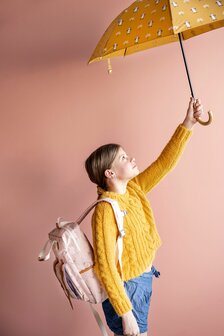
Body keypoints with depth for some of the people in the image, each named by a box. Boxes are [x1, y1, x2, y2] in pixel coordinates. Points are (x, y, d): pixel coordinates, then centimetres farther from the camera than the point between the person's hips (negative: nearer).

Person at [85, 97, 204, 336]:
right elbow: (106, 267, -24)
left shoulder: (134, 189, -2)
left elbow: (165, 162, -1)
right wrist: (125, 313, -23)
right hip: (126, 288, -8)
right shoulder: (106, 211, -25)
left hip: (143, 280, 8)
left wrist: (188, 124, -8)